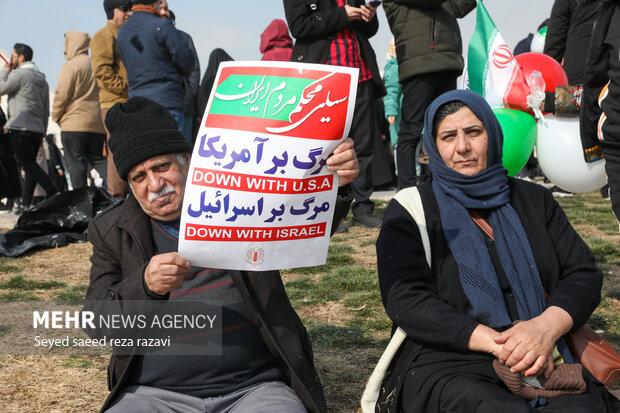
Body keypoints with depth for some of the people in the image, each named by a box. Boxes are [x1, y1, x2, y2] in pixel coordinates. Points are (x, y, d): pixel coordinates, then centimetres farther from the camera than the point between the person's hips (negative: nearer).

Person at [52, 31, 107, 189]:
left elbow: (62, 95, -11)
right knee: (97, 159, 12)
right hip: (98, 123, 7)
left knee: (75, 163, -1)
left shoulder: (71, 66, -8)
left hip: (74, 123, -7)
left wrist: (56, 116, 4)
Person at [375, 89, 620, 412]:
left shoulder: (534, 200, 17)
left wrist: (547, 325, -13)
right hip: (445, 367, -3)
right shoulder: (409, 211, 6)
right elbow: (405, 300, -6)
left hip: (546, 362, 4)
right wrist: (498, 343, -17)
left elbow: (583, 274, 10)